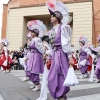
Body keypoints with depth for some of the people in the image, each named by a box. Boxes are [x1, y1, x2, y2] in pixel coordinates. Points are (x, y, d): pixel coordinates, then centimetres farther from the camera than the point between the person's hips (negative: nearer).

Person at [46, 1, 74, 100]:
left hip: (61, 55, -8)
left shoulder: (62, 28, -7)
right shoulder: (51, 31, 15)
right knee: (53, 77, 9)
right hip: (54, 55, 8)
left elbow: (66, 43, -13)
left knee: (61, 76, -3)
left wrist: (70, 57, -16)